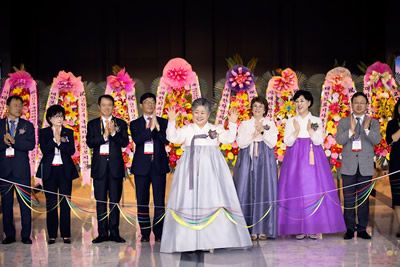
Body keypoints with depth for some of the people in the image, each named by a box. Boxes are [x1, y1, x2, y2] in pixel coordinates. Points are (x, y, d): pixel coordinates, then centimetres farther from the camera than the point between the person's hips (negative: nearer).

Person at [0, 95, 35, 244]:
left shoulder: (27, 126, 10)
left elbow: (31, 145, -5)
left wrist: (13, 141, -13)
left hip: (21, 169, -1)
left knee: (25, 202, -2)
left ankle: (26, 235, 3)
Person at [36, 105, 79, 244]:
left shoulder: (68, 132, 9)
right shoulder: (43, 132, 6)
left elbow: (71, 151, -4)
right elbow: (44, 150, -8)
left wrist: (61, 141, -16)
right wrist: (54, 139, -17)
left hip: (65, 170, 1)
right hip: (49, 170, -1)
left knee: (65, 202, -2)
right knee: (51, 203, 1)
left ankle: (66, 234, 2)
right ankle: (52, 235, 5)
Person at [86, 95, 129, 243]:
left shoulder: (121, 124, 8)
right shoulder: (92, 124, 9)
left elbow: (125, 143, -4)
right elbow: (89, 142, -5)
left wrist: (114, 133, -18)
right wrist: (104, 136, -17)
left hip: (115, 166, 0)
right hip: (99, 166, 0)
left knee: (115, 200, 1)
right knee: (100, 201, 2)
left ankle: (114, 232, 6)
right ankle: (102, 233, 6)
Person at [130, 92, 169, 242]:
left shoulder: (163, 122, 10)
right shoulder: (135, 124, 9)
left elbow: (166, 140, -5)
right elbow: (137, 139, -10)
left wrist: (157, 126, -15)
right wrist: (150, 128, -17)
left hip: (159, 164, 0)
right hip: (142, 165, 0)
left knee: (159, 201, -4)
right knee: (142, 201, 2)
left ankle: (159, 233, 0)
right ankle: (145, 233, 9)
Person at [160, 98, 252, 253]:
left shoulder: (216, 129, 11)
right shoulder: (186, 130, 8)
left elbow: (229, 138, -1)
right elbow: (172, 137, -4)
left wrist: (232, 123, -11)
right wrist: (171, 121, -14)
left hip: (211, 170, 0)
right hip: (191, 169, 0)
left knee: (212, 201, -3)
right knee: (190, 200, -4)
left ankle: (211, 239, 2)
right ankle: (189, 239, 0)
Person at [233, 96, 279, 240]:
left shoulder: (270, 124, 12)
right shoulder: (244, 124, 13)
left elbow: (272, 143, -1)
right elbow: (240, 143, 0)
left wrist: (262, 131, -11)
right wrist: (254, 134, -10)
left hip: (265, 161, 0)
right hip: (247, 160, 0)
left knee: (265, 191, -5)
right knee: (247, 192, -5)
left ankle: (263, 229, -1)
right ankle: (250, 229, -2)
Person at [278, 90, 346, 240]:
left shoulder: (317, 121, 7)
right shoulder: (290, 122, 8)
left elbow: (318, 141, -2)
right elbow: (287, 142, -1)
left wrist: (310, 130, -15)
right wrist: (296, 131, -15)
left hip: (313, 159, 0)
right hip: (295, 159, 1)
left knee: (314, 190, -5)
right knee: (296, 190, -4)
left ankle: (314, 228, 1)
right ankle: (299, 228, 3)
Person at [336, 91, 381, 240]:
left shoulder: (373, 123, 8)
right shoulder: (343, 122, 7)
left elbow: (377, 140, -7)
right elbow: (339, 140, -7)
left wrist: (367, 129, -20)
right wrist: (351, 130, -20)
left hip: (365, 166, 0)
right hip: (349, 166, 0)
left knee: (364, 198, 3)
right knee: (349, 199, 1)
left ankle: (362, 228, 10)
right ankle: (349, 228, 8)